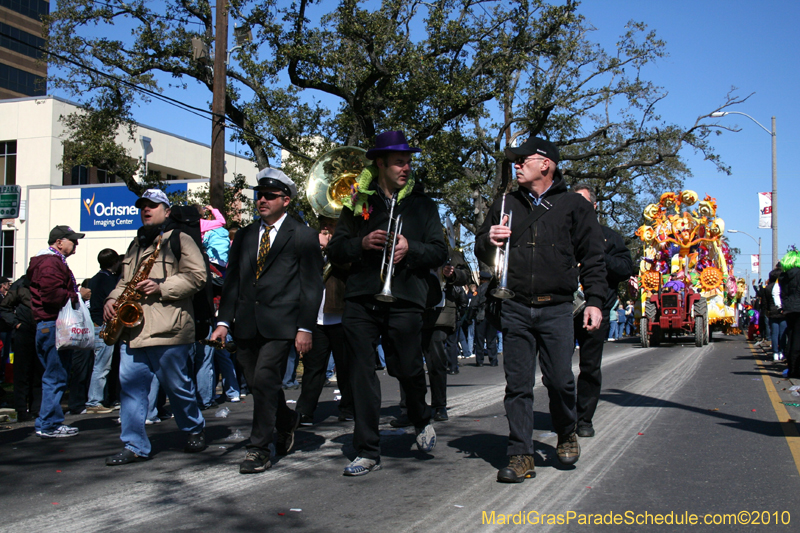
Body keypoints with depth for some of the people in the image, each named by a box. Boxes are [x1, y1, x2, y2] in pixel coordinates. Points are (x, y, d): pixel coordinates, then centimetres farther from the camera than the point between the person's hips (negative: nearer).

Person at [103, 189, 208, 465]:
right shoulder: (136, 243, 23)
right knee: (131, 385, 1)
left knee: (176, 385, 3)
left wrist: (162, 287, -20)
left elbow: (196, 275, -11)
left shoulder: (180, 239, -1)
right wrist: (112, 299, 11)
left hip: (166, 328, -7)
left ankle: (195, 430, 24)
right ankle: (135, 446, 6)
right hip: (131, 328, 7)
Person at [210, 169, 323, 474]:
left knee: (264, 380, -13)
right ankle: (287, 422, 37)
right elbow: (232, 281, 14)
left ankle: (259, 449, -3)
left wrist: (305, 328, -9)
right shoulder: (244, 236, 16)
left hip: (280, 323, -5)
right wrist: (223, 322, 5)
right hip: (246, 324, 5)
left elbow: (312, 285, -1)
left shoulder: (303, 236, 2)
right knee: (259, 384, 11)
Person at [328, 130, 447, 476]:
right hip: (361, 299, 1)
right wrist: (362, 243, -10)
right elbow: (335, 250, 9)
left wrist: (411, 249, -12)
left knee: (408, 369, 0)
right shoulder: (359, 203, 12)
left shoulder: (422, 204, 12)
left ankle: (421, 420, 34)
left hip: (404, 299, -1)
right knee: (362, 373, 0)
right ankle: (368, 452, 10)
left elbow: (440, 252, 7)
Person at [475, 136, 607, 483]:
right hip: (514, 309, 2)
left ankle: (566, 434, 26)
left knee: (560, 380, -3)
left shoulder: (574, 206, 8)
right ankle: (521, 456, 8)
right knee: (518, 385, 1)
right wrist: (489, 241, -4)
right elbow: (481, 251, 19)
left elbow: (592, 258, 7)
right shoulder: (505, 205, 16)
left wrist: (595, 301, -3)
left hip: (556, 309, -2)